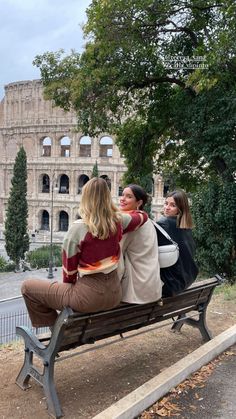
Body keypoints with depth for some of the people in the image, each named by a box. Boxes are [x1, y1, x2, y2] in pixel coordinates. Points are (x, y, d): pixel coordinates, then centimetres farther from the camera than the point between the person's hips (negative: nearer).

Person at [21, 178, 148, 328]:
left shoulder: (78, 228, -17)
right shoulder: (118, 220, -4)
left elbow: (69, 269, -6)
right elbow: (143, 215, 17)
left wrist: (69, 286, 13)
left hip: (90, 296, -6)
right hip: (114, 293, 6)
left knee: (28, 287, 7)